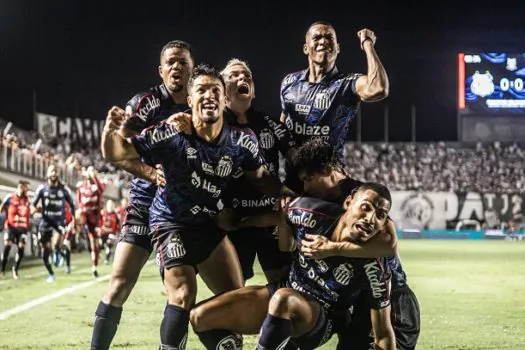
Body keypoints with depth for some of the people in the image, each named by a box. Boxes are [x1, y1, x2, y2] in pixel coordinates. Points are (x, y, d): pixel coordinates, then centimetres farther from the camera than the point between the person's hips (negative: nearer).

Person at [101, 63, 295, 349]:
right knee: (183, 296, -20)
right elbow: (116, 153, -20)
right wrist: (110, 130, -41)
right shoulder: (171, 134, -24)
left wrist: (295, 197, -8)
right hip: (172, 223, -5)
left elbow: (261, 177, 5)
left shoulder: (241, 142, -12)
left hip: (210, 225, 5)